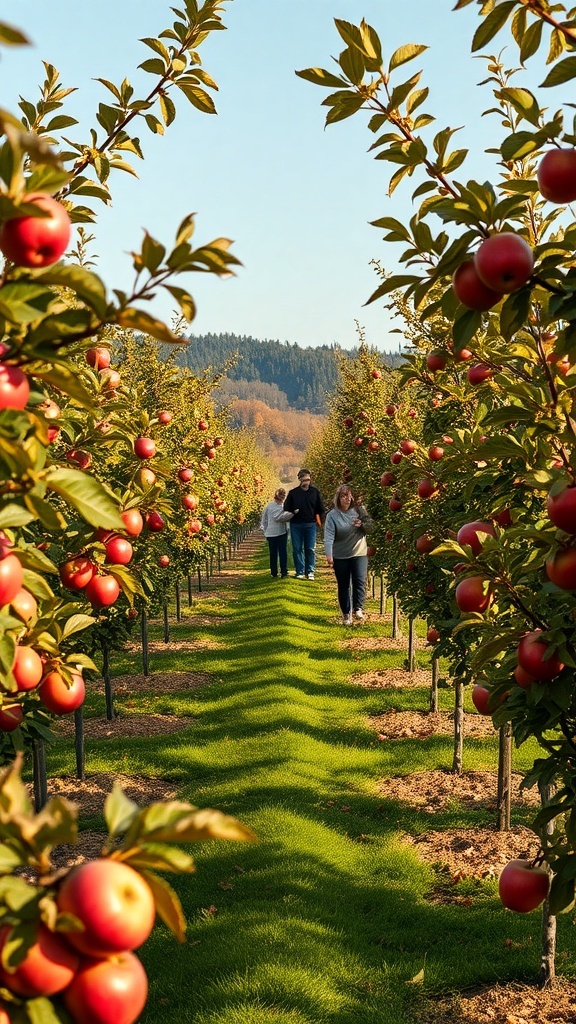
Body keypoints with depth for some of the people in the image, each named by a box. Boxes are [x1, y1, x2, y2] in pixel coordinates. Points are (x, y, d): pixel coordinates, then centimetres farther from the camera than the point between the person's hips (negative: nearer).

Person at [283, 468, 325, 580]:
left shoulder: (315, 491, 5)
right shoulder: (293, 493, 4)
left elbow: (320, 508, 10)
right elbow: (286, 508, 12)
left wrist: (319, 520, 6)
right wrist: (292, 512, -4)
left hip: (311, 525, 0)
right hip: (296, 525, 0)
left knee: (311, 549, 0)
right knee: (297, 549, 2)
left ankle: (310, 571, 8)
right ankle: (300, 572, 8)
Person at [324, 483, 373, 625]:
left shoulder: (359, 510, 0)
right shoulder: (332, 515, -9)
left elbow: (371, 527, 5)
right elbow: (329, 536, -19)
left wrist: (362, 524, -18)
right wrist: (328, 554, -32)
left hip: (359, 553, 1)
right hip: (340, 556, -1)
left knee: (360, 581, -15)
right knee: (343, 586, 8)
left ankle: (358, 608, -9)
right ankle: (346, 614, 19)